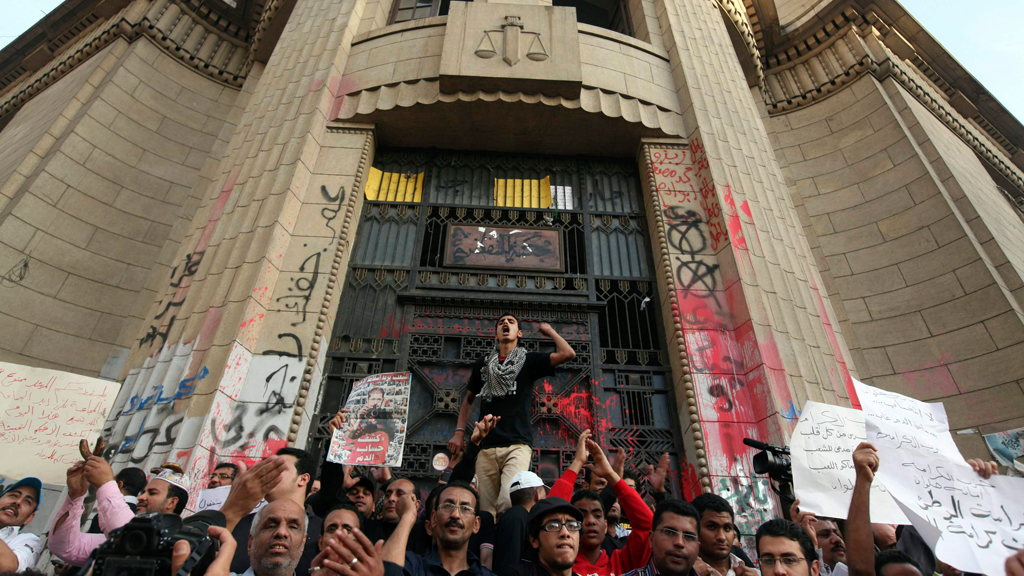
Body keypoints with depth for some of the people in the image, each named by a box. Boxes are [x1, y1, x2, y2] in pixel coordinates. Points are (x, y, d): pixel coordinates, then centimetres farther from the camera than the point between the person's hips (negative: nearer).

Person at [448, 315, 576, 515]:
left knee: (508, 503, -22)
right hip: (486, 447, 3)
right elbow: (469, 399, 24)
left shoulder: (529, 360, 7)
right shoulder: (483, 364, 16)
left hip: (517, 444, -3)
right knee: (487, 511, 1)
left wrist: (549, 331, 7)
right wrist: (459, 432, 12)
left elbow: (568, 354, -6)